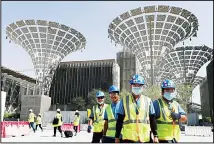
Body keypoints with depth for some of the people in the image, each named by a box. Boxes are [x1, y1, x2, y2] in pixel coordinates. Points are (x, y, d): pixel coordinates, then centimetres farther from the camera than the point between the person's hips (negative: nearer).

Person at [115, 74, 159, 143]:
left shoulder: (148, 101, 7)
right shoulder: (124, 100, 3)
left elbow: (152, 120, 9)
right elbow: (119, 120, 4)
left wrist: (155, 135, 4)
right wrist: (117, 137, 3)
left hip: (144, 138, 2)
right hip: (128, 138, -1)